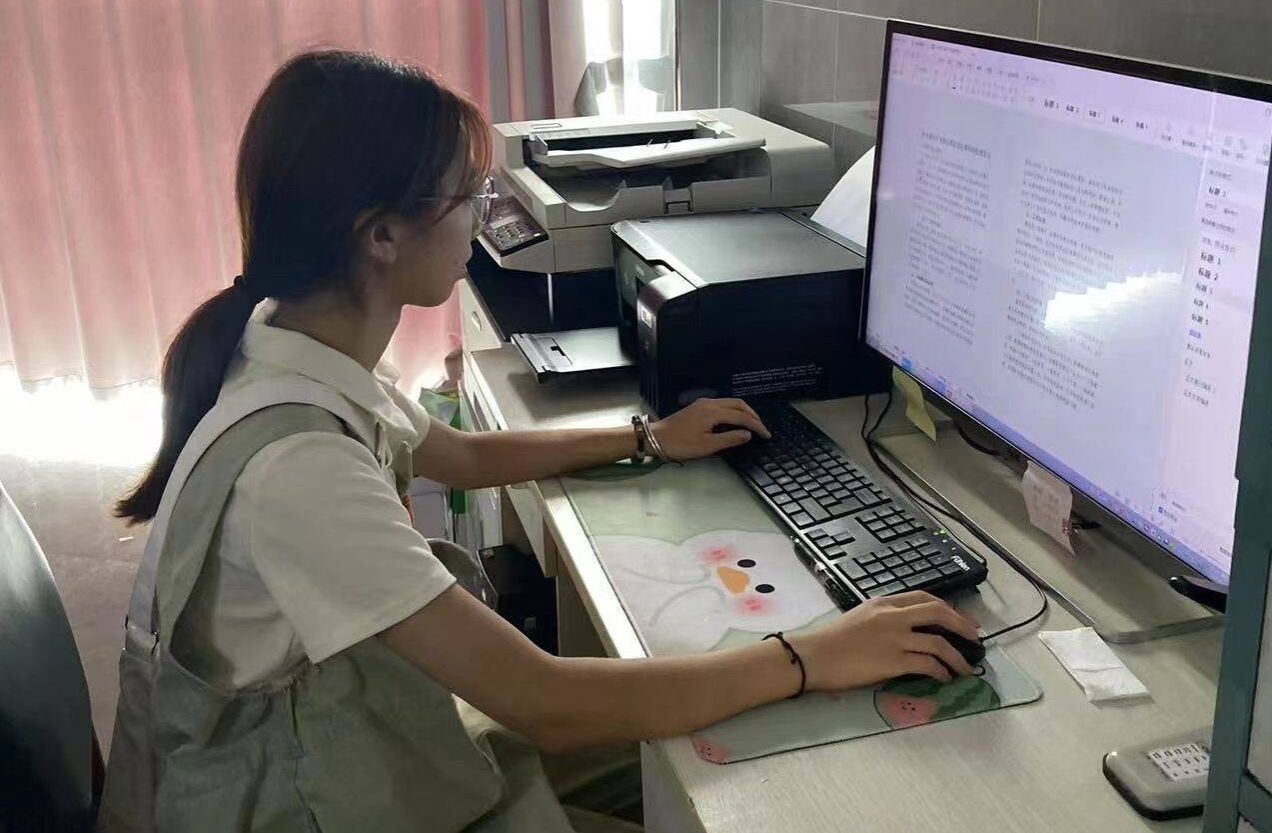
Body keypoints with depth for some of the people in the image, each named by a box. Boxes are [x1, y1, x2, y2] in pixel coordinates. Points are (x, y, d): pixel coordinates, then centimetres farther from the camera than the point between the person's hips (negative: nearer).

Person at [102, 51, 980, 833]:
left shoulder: (301, 345, -6)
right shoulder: (296, 461, -35)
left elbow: (466, 455, 14)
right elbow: (546, 707, -33)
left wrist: (647, 439, 17)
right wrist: (814, 659, -26)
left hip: (357, 738, 8)